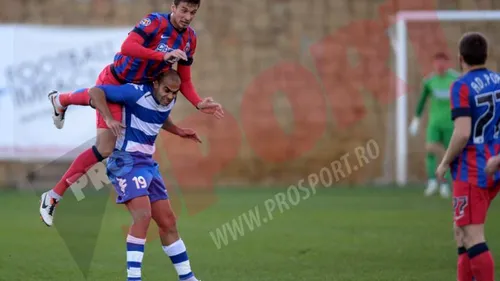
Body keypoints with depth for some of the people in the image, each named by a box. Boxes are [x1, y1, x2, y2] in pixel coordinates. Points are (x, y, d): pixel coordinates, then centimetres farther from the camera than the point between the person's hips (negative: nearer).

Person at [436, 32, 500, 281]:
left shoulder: (462, 87, -14)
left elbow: (462, 133, -22)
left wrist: (445, 163, -9)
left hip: (471, 171, -8)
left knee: (472, 237, -7)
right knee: (462, 231, 18)